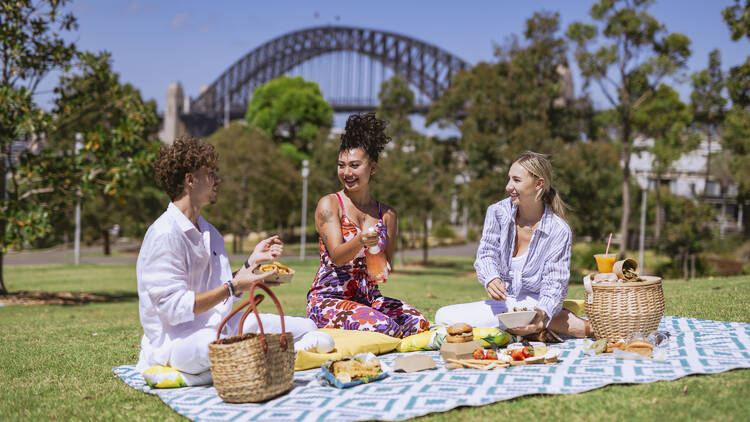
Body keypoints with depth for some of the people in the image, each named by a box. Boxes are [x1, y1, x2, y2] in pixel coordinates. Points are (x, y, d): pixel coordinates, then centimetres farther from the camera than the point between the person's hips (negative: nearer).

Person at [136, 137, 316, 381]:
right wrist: (234, 286, -19)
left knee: (304, 328, 0)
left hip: (217, 328, 9)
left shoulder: (209, 232, 16)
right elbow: (174, 308, -19)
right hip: (176, 339, -9)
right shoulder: (164, 234, -12)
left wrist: (252, 262, 6)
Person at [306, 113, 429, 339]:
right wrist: (360, 241, -36)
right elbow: (337, 256, -14)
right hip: (328, 299, -4)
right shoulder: (329, 204, -4)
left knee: (419, 323, -22)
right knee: (382, 327, -32)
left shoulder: (387, 214, 9)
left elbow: (387, 266, 8)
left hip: (369, 298, 5)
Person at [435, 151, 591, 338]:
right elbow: (486, 254, -1)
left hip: (537, 303, -5)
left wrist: (543, 314, -35)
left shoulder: (559, 230, -12)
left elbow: (554, 282, -14)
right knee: (443, 316, -20)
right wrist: (491, 279, -25)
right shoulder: (498, 212, -5)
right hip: (504, 301, 5)